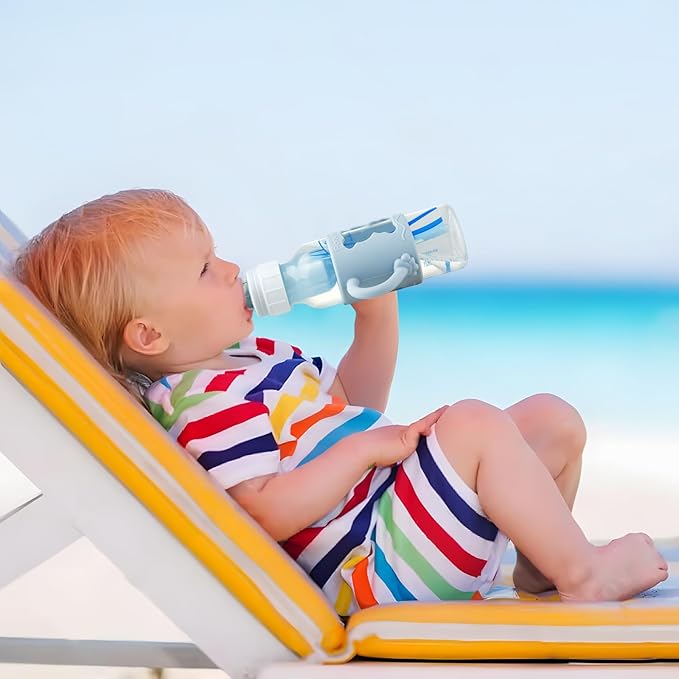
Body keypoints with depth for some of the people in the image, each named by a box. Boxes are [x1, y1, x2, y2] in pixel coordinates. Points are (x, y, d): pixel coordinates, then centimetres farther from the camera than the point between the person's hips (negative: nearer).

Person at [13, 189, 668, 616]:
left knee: (554, 419, 14)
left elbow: (353, 397, 24)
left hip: (394, 502, 11)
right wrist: (369, 446, -24)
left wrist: (377, 315, 10)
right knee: (475, 423, -31)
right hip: (380, 563, -11)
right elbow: (269, 513, -28)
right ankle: (582, 573, -15)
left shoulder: (251, 357, 14)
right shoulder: (208, 406, -18)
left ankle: (537, 564, 25)